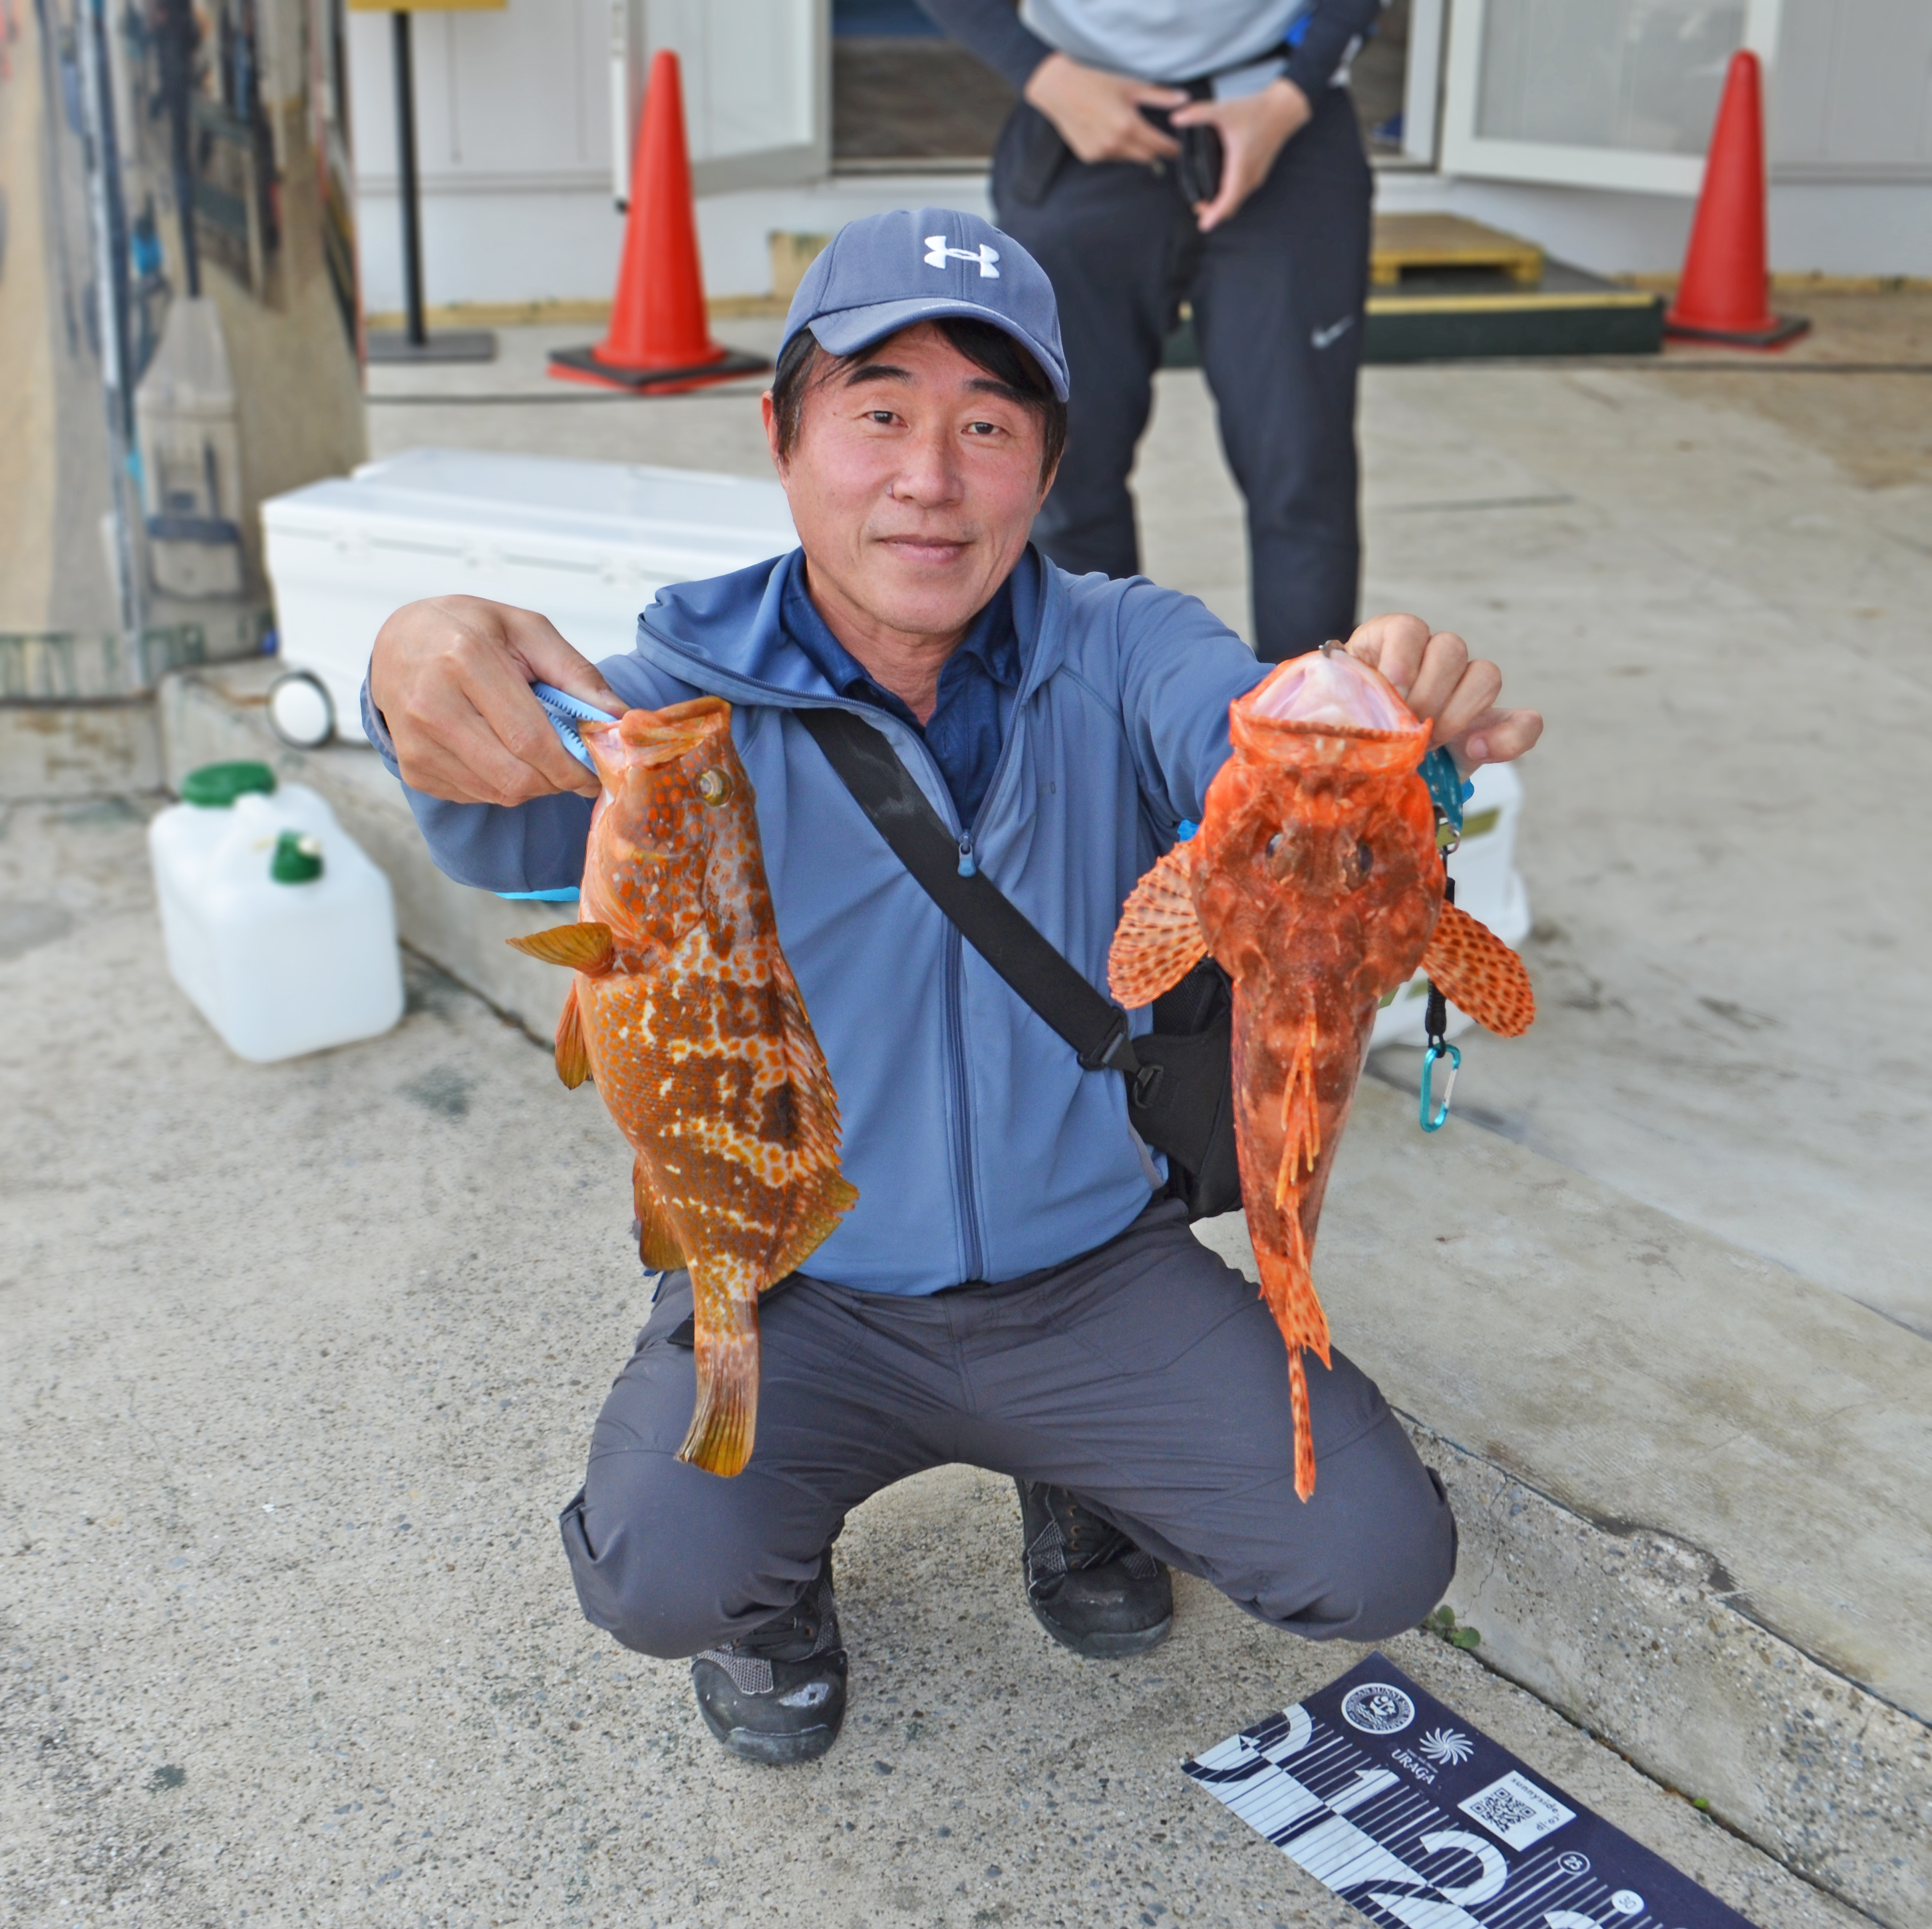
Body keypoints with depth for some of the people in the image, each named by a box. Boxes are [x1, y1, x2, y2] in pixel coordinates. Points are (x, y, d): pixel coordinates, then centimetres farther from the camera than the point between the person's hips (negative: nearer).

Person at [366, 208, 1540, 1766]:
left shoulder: (1119, 655, -7)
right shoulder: (708, 685, -13)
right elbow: (526, 832, -32)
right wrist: (437, 681, -57)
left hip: (1097, 1265, 2)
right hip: (795, 1280, -1)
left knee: (1381, 1561, -8)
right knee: (660, 1578, -26)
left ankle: (1082, 1480, 23)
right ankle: (776, 1556, 14)